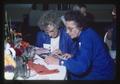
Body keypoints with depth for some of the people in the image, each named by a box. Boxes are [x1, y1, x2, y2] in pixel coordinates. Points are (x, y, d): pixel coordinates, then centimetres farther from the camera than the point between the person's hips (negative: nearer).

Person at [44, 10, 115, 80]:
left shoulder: (87, 37, -25)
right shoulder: (83, 34, 2)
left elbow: (82, 66, -33)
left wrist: (59, 62, -27)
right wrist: (71, 56, -3)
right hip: (93, 70, 8)